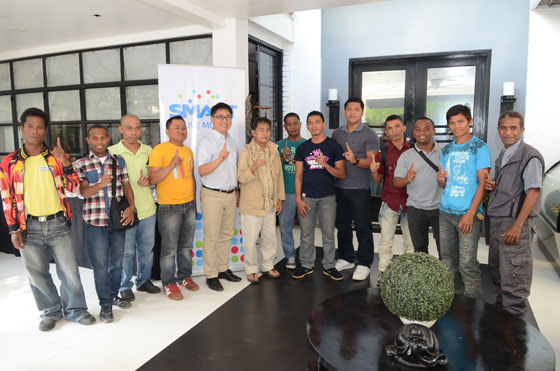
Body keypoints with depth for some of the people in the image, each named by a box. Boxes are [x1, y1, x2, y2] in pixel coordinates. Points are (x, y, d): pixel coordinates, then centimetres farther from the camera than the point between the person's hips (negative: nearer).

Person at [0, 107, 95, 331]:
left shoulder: (56, 157, 2)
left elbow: (73, 187, -2)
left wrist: (64, 162, -17)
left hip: (58, 224, -1)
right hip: (29, 228, 1)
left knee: (69, 271, 3)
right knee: (37, 274, 13)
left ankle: (75, 310, 23)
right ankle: (51, 312, 32)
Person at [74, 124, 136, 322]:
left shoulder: (119, 161, 6)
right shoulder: (81, 164, -1)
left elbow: (126, 185, 6)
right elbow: (84, 192, -9)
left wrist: (131, 206, -9)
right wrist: (101, 184, -29)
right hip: (95, 221, -3)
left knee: (117, 261, 15)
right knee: (100, 264, 4)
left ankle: (114, 295, 34)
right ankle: (105, 304, 19)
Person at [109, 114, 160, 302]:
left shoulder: (148, 150, 7)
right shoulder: (112, 152, -5)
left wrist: (148, 181, -10)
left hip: (147, 208, 4)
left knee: (146, 248, 15)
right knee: (126, 251, 5)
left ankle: (144, 280, 33)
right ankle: (125, 286, 23)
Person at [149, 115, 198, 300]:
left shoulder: (188, 151, 14)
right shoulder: (160, 149, -8)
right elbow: (153, 179, -13)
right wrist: (171, 165, -25)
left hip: (189, 206, 6)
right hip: (169, 207, -6)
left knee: (186, 246, 14)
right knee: (169, 248, 0)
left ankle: (184, 276, 30)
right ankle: (168, 283, 15)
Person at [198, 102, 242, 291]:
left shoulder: (232, 141, 12)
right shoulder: (207, 142, -10)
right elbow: (202, 171, -19)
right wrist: (219, 159, -33)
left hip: (230, 194, 7)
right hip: (213, 195, -7)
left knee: (227, 234, 13)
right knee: (211, 237, -1)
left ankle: (223, 268, 26)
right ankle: (211, 275, 9)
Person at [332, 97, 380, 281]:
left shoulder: (370, 135, -3)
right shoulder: (337, 133, 12)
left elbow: (372, 161, -11)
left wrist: (355, 160, -29)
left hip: (359, 188, -5)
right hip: (339, 187, 5)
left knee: (363, 228, 1)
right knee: (342, 225, 14)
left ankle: (364, 264, 14)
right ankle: (346, 259, 29)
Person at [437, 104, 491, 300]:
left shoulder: (479, 147, -1)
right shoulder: (446, 150, 15)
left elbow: (483, 182, -7)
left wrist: (471, 213, -15)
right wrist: (441, 178, -6)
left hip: (468, 213, -5)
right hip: (445, 211, 6)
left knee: (467, 263, -7)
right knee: (448, 259, 10)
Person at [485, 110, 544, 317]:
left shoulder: (530, 156, -11)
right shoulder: (502, 156, 15)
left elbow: (533, 192, -17)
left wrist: (517, 225, -22)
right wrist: (490, 185, 1)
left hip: (515, 222, -9)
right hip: (496, 222, 9)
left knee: (513, 278, -4)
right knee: (496, 270, 18)